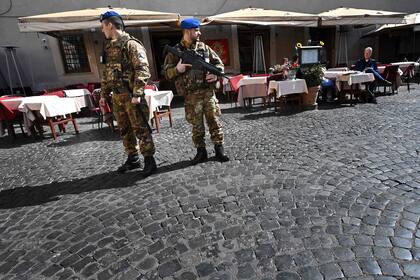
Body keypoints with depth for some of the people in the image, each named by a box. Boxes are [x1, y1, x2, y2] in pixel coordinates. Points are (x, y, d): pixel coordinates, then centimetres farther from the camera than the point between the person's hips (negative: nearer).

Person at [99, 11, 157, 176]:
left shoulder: (131, 44, -8)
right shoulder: (109, 47, 18)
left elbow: (142, 70, -17)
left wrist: (137, 94, -23)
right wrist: (104, 94, 20)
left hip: (131, 95, -8)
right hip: (117, 96, 8)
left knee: (140, 129, -3)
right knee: (124, 130, 13)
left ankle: (149, 160, 8)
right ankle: (132, 159, 25)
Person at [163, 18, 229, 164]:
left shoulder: (204, 47, 11)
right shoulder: (175, 52, 4)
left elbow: (219, 63, 17)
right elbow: (167, 73, 4)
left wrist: (216, 74, -4)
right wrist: (177, 69, -16)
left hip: (208, 91, 2)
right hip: (191, 96, -2)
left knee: (214, 121, 3)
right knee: (197, 125, 5)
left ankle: (219, 150, 14)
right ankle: (201, 152, 19)